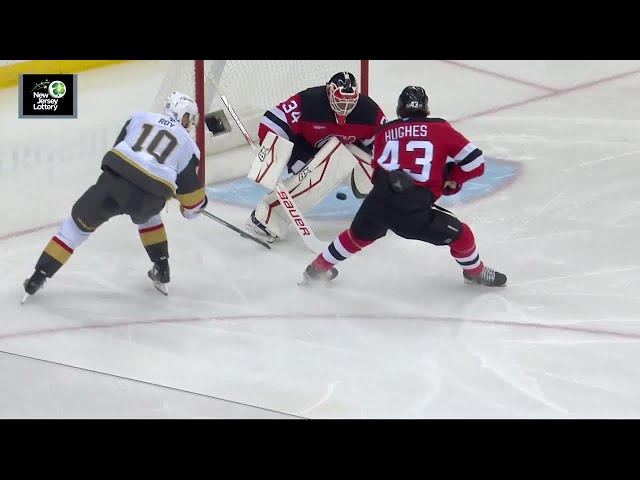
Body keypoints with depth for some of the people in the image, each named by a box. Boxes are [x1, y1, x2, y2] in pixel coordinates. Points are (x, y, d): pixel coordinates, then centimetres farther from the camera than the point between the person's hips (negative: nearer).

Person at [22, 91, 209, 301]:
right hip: (148, 198, 0)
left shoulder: (140, 118, 22)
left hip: (113, 180, 0)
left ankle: (38, 277, 9)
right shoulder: (188, 145, 18)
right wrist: (193, 208, 42)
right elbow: (191, 189, 21)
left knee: (79, 223, 13)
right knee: (147, 216, 36)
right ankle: (162, 270, 33)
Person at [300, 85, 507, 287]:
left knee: (357, 235, 33)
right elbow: (474, 161, 7)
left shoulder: (384, 131, 16)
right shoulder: (441, 129, 8)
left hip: (378, 203, 4)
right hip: (415, 210, -4)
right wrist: (452, 179, 23)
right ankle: (475, 272, 37)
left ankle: (318, 269, 44)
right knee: (460, 234, 18)